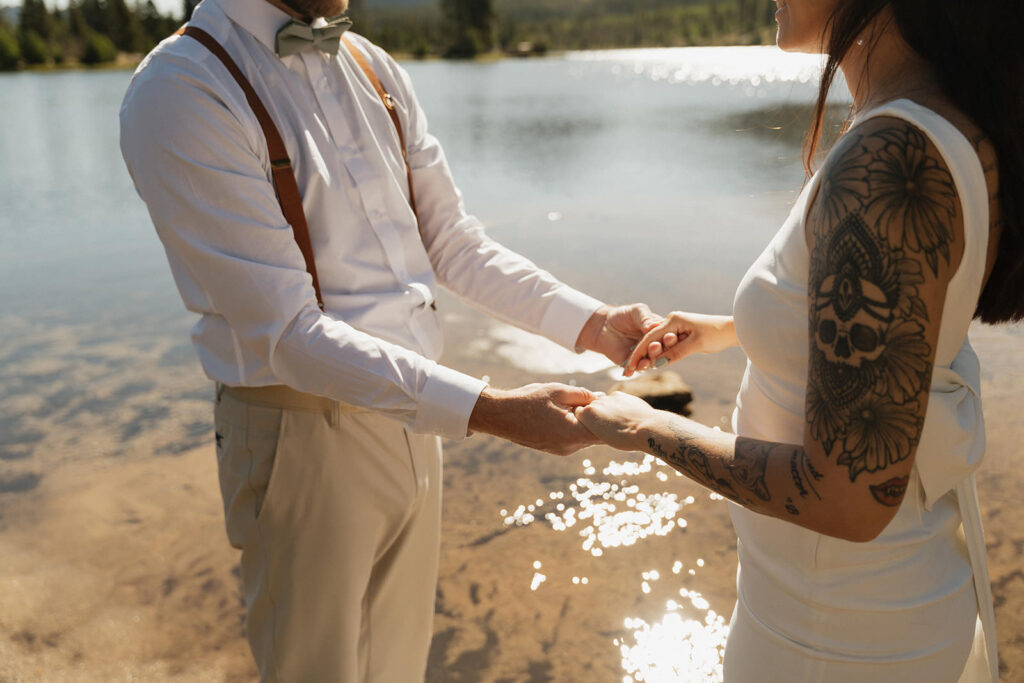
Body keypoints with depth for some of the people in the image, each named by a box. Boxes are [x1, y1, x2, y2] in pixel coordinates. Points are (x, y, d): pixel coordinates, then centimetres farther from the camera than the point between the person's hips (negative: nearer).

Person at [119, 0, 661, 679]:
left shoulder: (375, 70, 5)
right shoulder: (183, 91, -18)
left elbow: (454, 243, 8)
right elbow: (287, 333, -24)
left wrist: (592, 322, -4)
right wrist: (491, 410, -29)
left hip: (413, 415, 7)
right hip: (305, 437, -6)